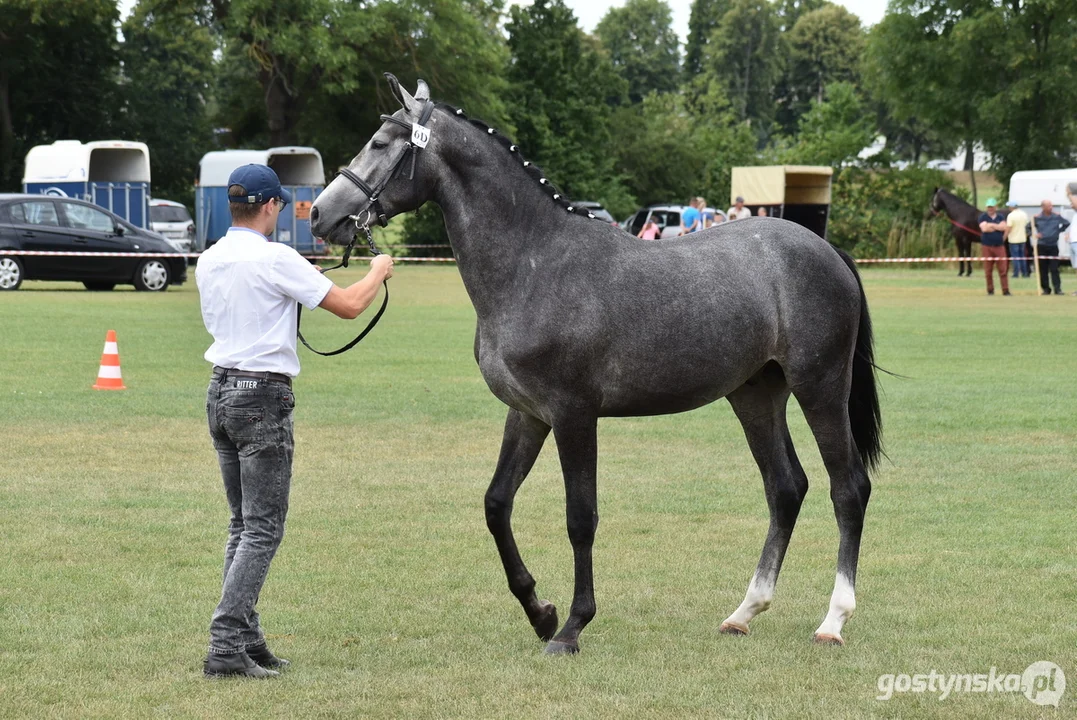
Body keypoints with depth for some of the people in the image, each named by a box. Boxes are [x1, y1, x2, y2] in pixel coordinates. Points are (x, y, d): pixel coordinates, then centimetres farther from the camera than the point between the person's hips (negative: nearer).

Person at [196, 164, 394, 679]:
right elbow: (348, 305, -11)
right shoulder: (276, 259, -14)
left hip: (220, 392, 8)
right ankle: (225, 647, -15)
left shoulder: (208, 262, 9)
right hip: (263, 396, -8)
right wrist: (378, 272, 8)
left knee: (243, 525, 15)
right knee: (263, 529, -7)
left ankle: (246, 640, 14)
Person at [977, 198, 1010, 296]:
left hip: (999, 246, 1)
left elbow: (1004, 227, -6)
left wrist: (991, 225, -6)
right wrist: (997, 227, -4)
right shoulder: (983, 217, 5)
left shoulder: (1000, 217, 12)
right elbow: (984, 228, -12)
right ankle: (990, 290, 10)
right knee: (988, 270, 1)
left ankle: (1006, 290, -4)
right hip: (987, 246, -1)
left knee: (1003, 269, -4)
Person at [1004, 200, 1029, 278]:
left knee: (1015, 257, 0)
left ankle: (1016, 273, -1)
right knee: (1022, 256, 15)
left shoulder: (1011, 216, -16)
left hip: (1013, 239, -6)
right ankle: (1024, 273, 16)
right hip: (1023, 239, 6)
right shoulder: (1024, 214, 4)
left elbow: (1008, 229, -19)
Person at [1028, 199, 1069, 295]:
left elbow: (1066, 223, 17)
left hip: (1053, 246, 0)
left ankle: (1058, 289, -6)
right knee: (1043, 269, 2)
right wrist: (1033, 234, -11)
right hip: (1041, 246, 0)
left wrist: (1059, 231, 8)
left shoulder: (1056, 216, 1)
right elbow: (1028, 228, 5)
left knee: (1054, 269, -6)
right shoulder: (1037, 218, -2)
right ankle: (1045, 289, 10)